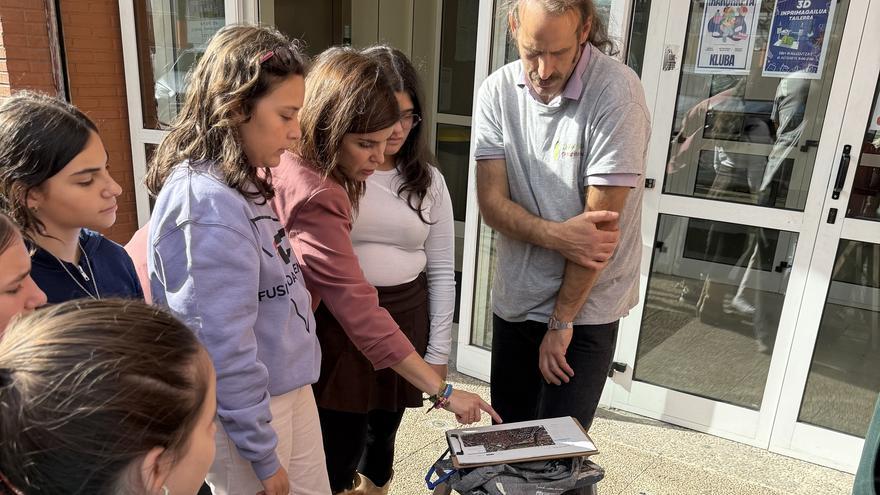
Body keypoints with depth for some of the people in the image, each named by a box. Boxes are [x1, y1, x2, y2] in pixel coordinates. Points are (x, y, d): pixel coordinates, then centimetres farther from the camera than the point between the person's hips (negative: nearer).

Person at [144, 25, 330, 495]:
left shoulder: (238, 185, 2)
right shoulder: (206, 203, -26)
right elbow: (224, 350, -24)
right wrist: (263, 456, -15)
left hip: (290, 388, 8)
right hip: (244, 409, -8)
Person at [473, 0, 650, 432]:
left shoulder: (616, 93, -19)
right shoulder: (497, 91, -5)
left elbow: (600, 222, -19)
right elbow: (492, 202, -9)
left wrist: (561, 319, -13)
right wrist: (556, 235, -26)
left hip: (585, 307, -4)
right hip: (514, 299, 4)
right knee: (506, 436, 19)